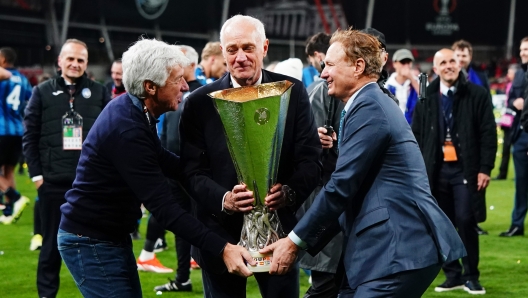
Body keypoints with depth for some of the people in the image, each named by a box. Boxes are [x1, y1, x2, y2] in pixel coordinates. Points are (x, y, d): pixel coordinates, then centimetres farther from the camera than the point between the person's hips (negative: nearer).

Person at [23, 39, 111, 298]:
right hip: (53, 182, 0)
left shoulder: (99, 92, 5)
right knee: (52, 243, 7)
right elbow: (29, 136, 3)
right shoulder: (43, 92, 4)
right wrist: (36, 173, -3)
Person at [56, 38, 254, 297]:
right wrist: (222, 249, -34)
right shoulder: (126, 129, -28)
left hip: (114, 237, 10)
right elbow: (163, 206, -31)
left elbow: (164, 162, 16)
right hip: (91, 242, -10)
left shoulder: (133, 111, 1)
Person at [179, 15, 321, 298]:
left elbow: (310, 158, -1)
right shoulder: (200, 102, -3)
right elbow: (192, 170, -4)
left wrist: (290, 192, -21)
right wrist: (223, 199, -23)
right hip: (221, 234, -1)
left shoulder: (292, 92, 0)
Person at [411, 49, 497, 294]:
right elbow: (416, 135, 10)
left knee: (465, 221, -8)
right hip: (435, 170, 3)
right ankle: (453, 275, 15)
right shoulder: (426, 97, 8)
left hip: (465, 169, -3)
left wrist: (485, 168, -9)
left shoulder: (477, 94, 0)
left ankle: (471, 276, 4)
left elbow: (488, 133, -2)